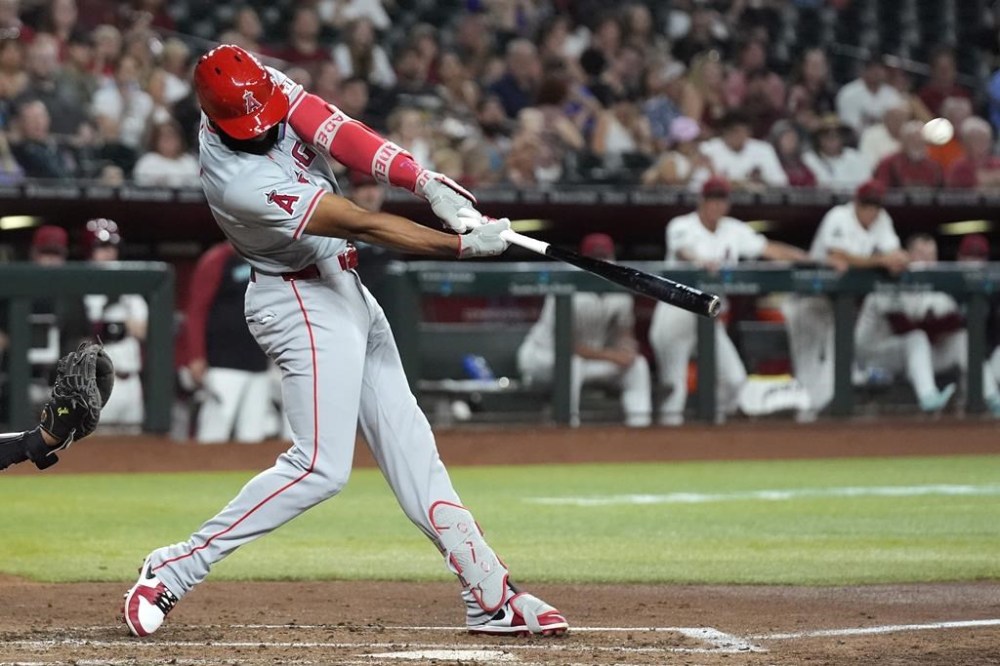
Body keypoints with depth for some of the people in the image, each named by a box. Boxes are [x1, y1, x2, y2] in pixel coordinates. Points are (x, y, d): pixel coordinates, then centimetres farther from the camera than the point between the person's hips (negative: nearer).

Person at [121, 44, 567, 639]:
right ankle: (176, 569, -8)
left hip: (342, 290, 9)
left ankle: (492, 596, 11)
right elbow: (363, 225, -27)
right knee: (321, 466, -14)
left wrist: (427, 182, -30)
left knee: (409, 447, 8)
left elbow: (338, 133, -17)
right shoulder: (239, 181, -30)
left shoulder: (268, 87, -8)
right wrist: (464, 244, -23)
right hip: (303, 305, -9)